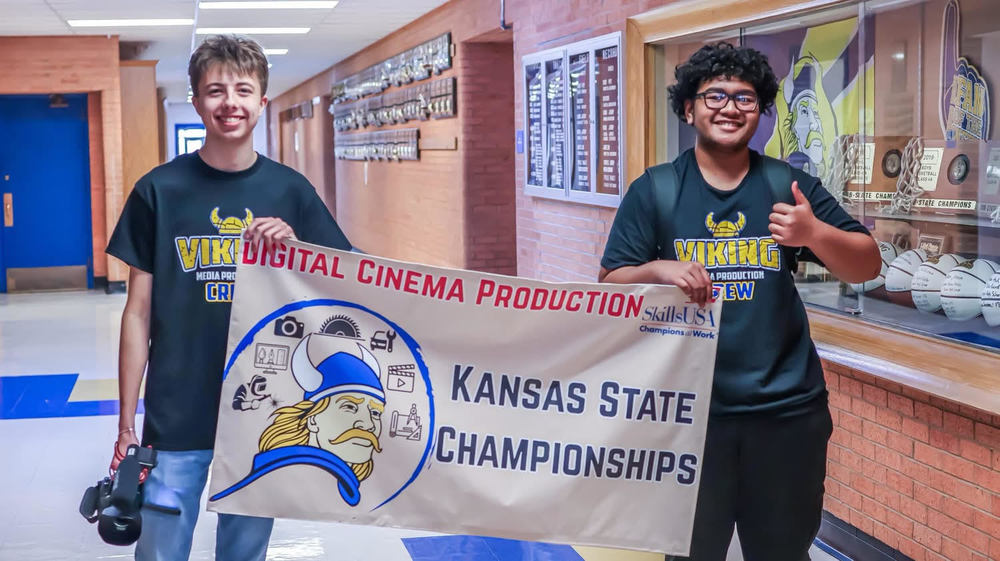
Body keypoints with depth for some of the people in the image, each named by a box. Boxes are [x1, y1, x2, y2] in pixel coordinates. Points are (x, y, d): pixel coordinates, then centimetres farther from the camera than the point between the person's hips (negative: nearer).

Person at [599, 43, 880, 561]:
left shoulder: (790, 186, 3)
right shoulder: (653, 191, 0)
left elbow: (866, 267, 2)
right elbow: (610, 285, -2)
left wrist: (814, 233, -19)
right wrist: (658, 270, -23)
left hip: (786, 409, 1)